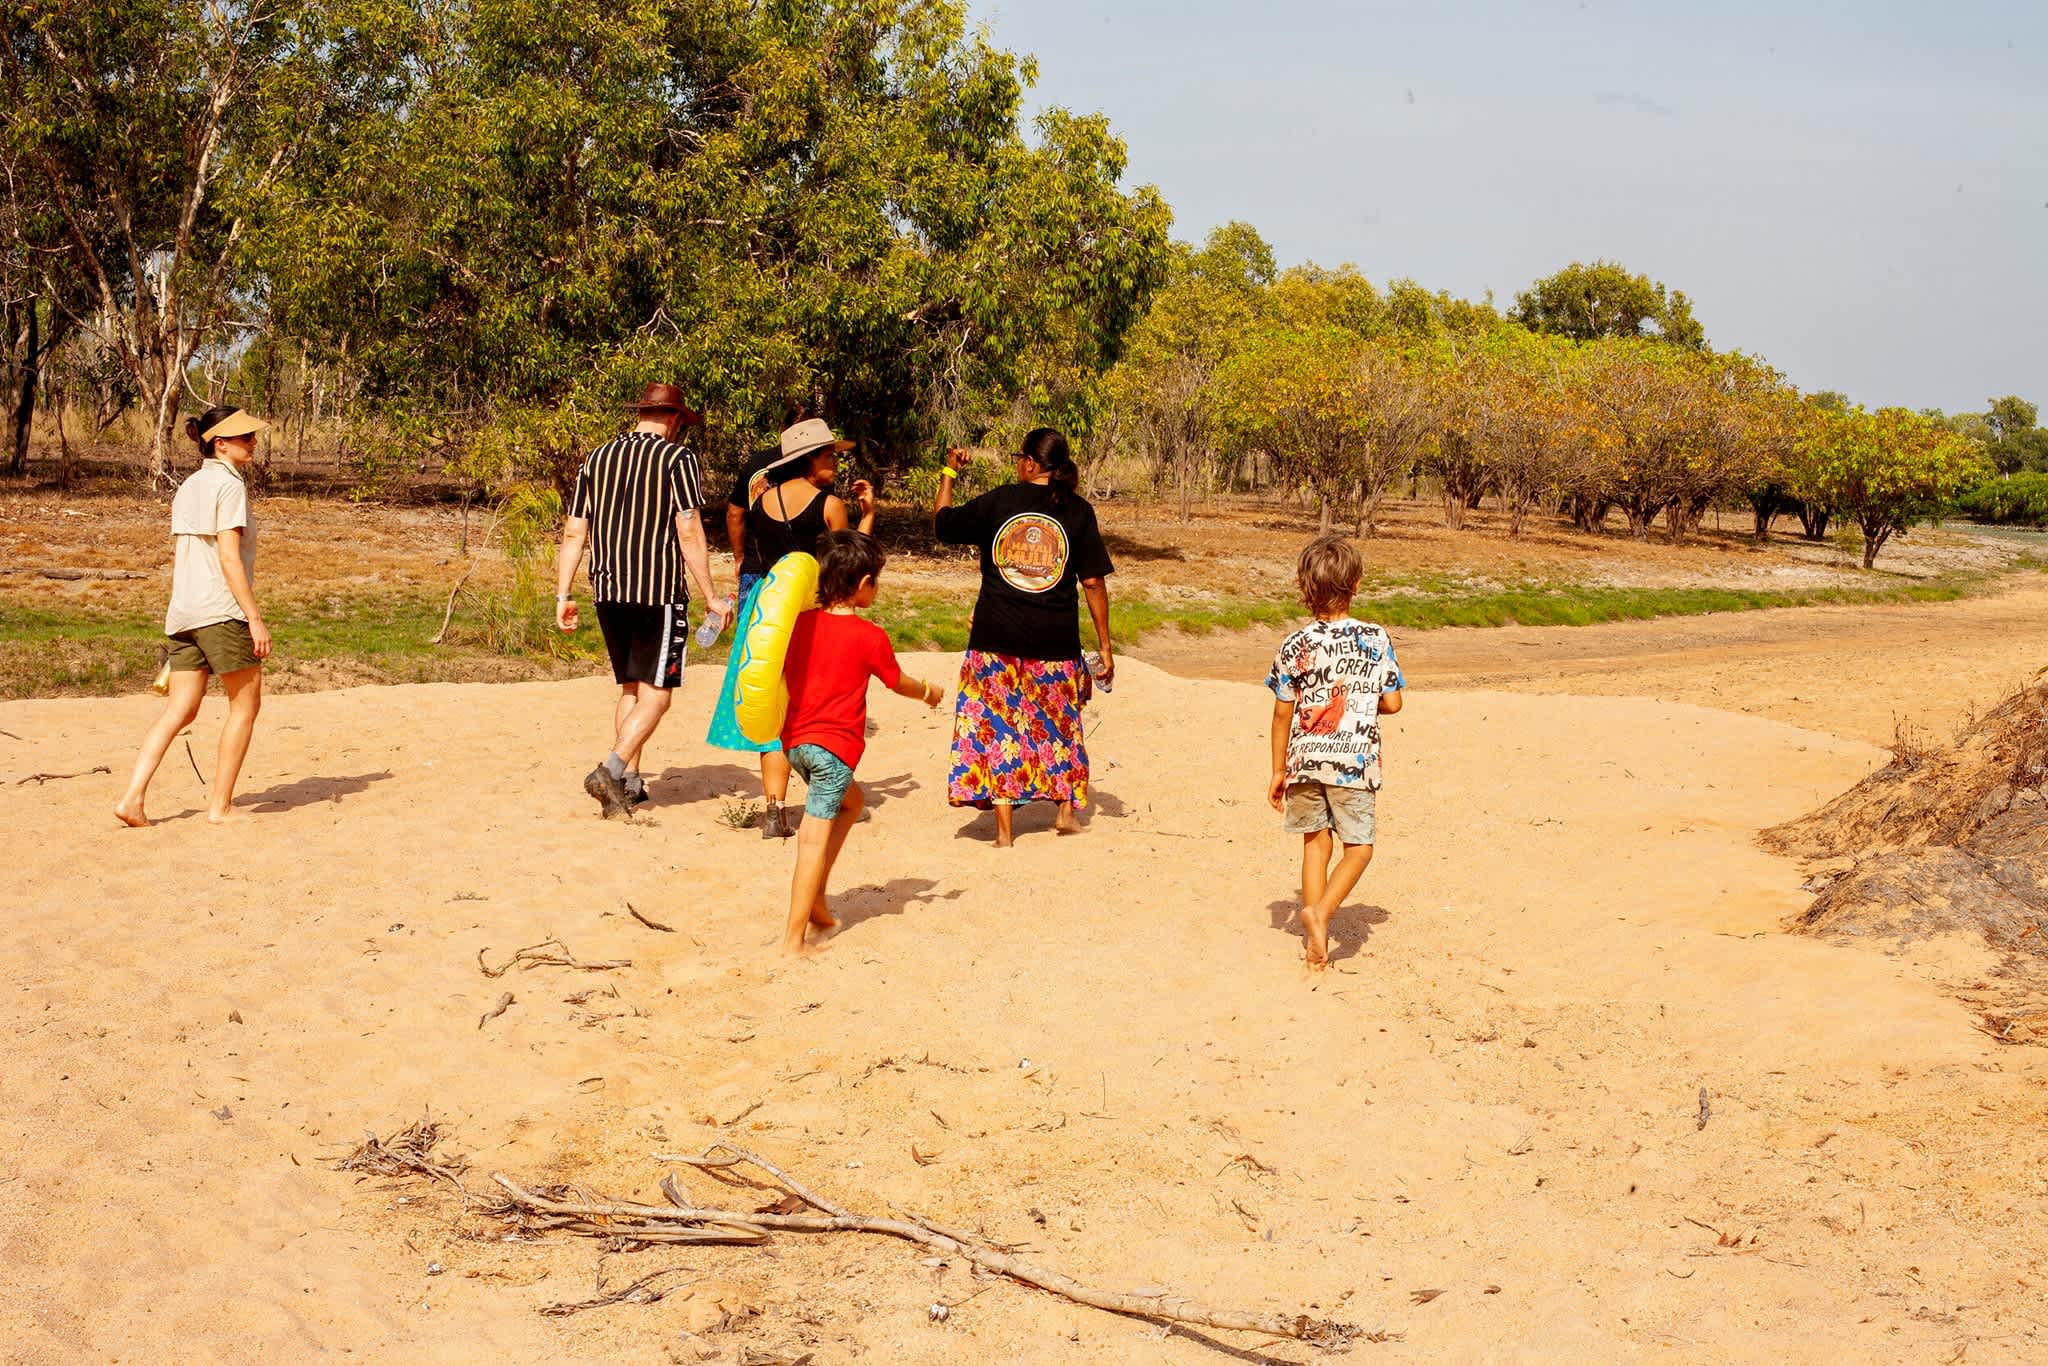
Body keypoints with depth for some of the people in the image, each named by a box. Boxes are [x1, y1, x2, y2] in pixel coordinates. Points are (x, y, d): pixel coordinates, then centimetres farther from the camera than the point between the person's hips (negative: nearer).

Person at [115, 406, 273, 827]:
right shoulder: (229, 484, -8)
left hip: (183, 613, 8)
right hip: (223, 611, -8)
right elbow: (230, 558, -15)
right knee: (245, 706, 4)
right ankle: (219, 805, 5)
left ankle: (132, 798, -3)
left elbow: (179, 557, 19)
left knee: (180, 711, 7)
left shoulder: (188, 487, 17)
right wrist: (255, 618, -16)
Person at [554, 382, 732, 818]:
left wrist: (563, 595, 13)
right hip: (658, 592, -6)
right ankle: (610, 772, -16)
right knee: (656, 694, -1)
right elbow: (689, 533, -11)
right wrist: (710, 597, -7)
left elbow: (573, 532, 10)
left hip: (607, 590, 6)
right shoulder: (677, 457, -4)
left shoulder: (599, 457, 12)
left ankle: (630, 784, 16)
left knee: (630, 688, 17)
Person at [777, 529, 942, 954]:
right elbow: (899, 683, 7)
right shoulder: (870, 636, -8)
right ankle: (793, 937, -9)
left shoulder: (801, 624, 5)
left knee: (851, 802, 27)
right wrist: (930, 692, 25)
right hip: (835, 745, -7)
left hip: (795, 741, 7)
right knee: (816, 838, -6)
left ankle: (815, 897, 19)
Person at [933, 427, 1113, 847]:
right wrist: (1105, 646, 3)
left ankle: (1004, 829, 4)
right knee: (1059, 724, 20)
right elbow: (1093, 582, -2)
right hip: (1056, 641, 1)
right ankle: (1065, 810, 25)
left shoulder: (997, 502, -3)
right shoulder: (1077, 511, -2)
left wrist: (949, 473, 25)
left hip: (997, 639, -1)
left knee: (996, 725, 6)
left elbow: (941, 522, 10)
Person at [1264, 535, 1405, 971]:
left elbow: (1282, 714, 1)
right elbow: (1392, 704, -1)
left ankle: (1316, 944, 15)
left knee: (1315, 843, 15)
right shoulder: (1376, 640, -6)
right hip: (1355, 761, -2)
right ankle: (1321, 910, -12)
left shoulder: (1294, 646, -4)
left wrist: (1278, 771, 10)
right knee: (1358, 845, 11)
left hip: (1304, 759, 2)